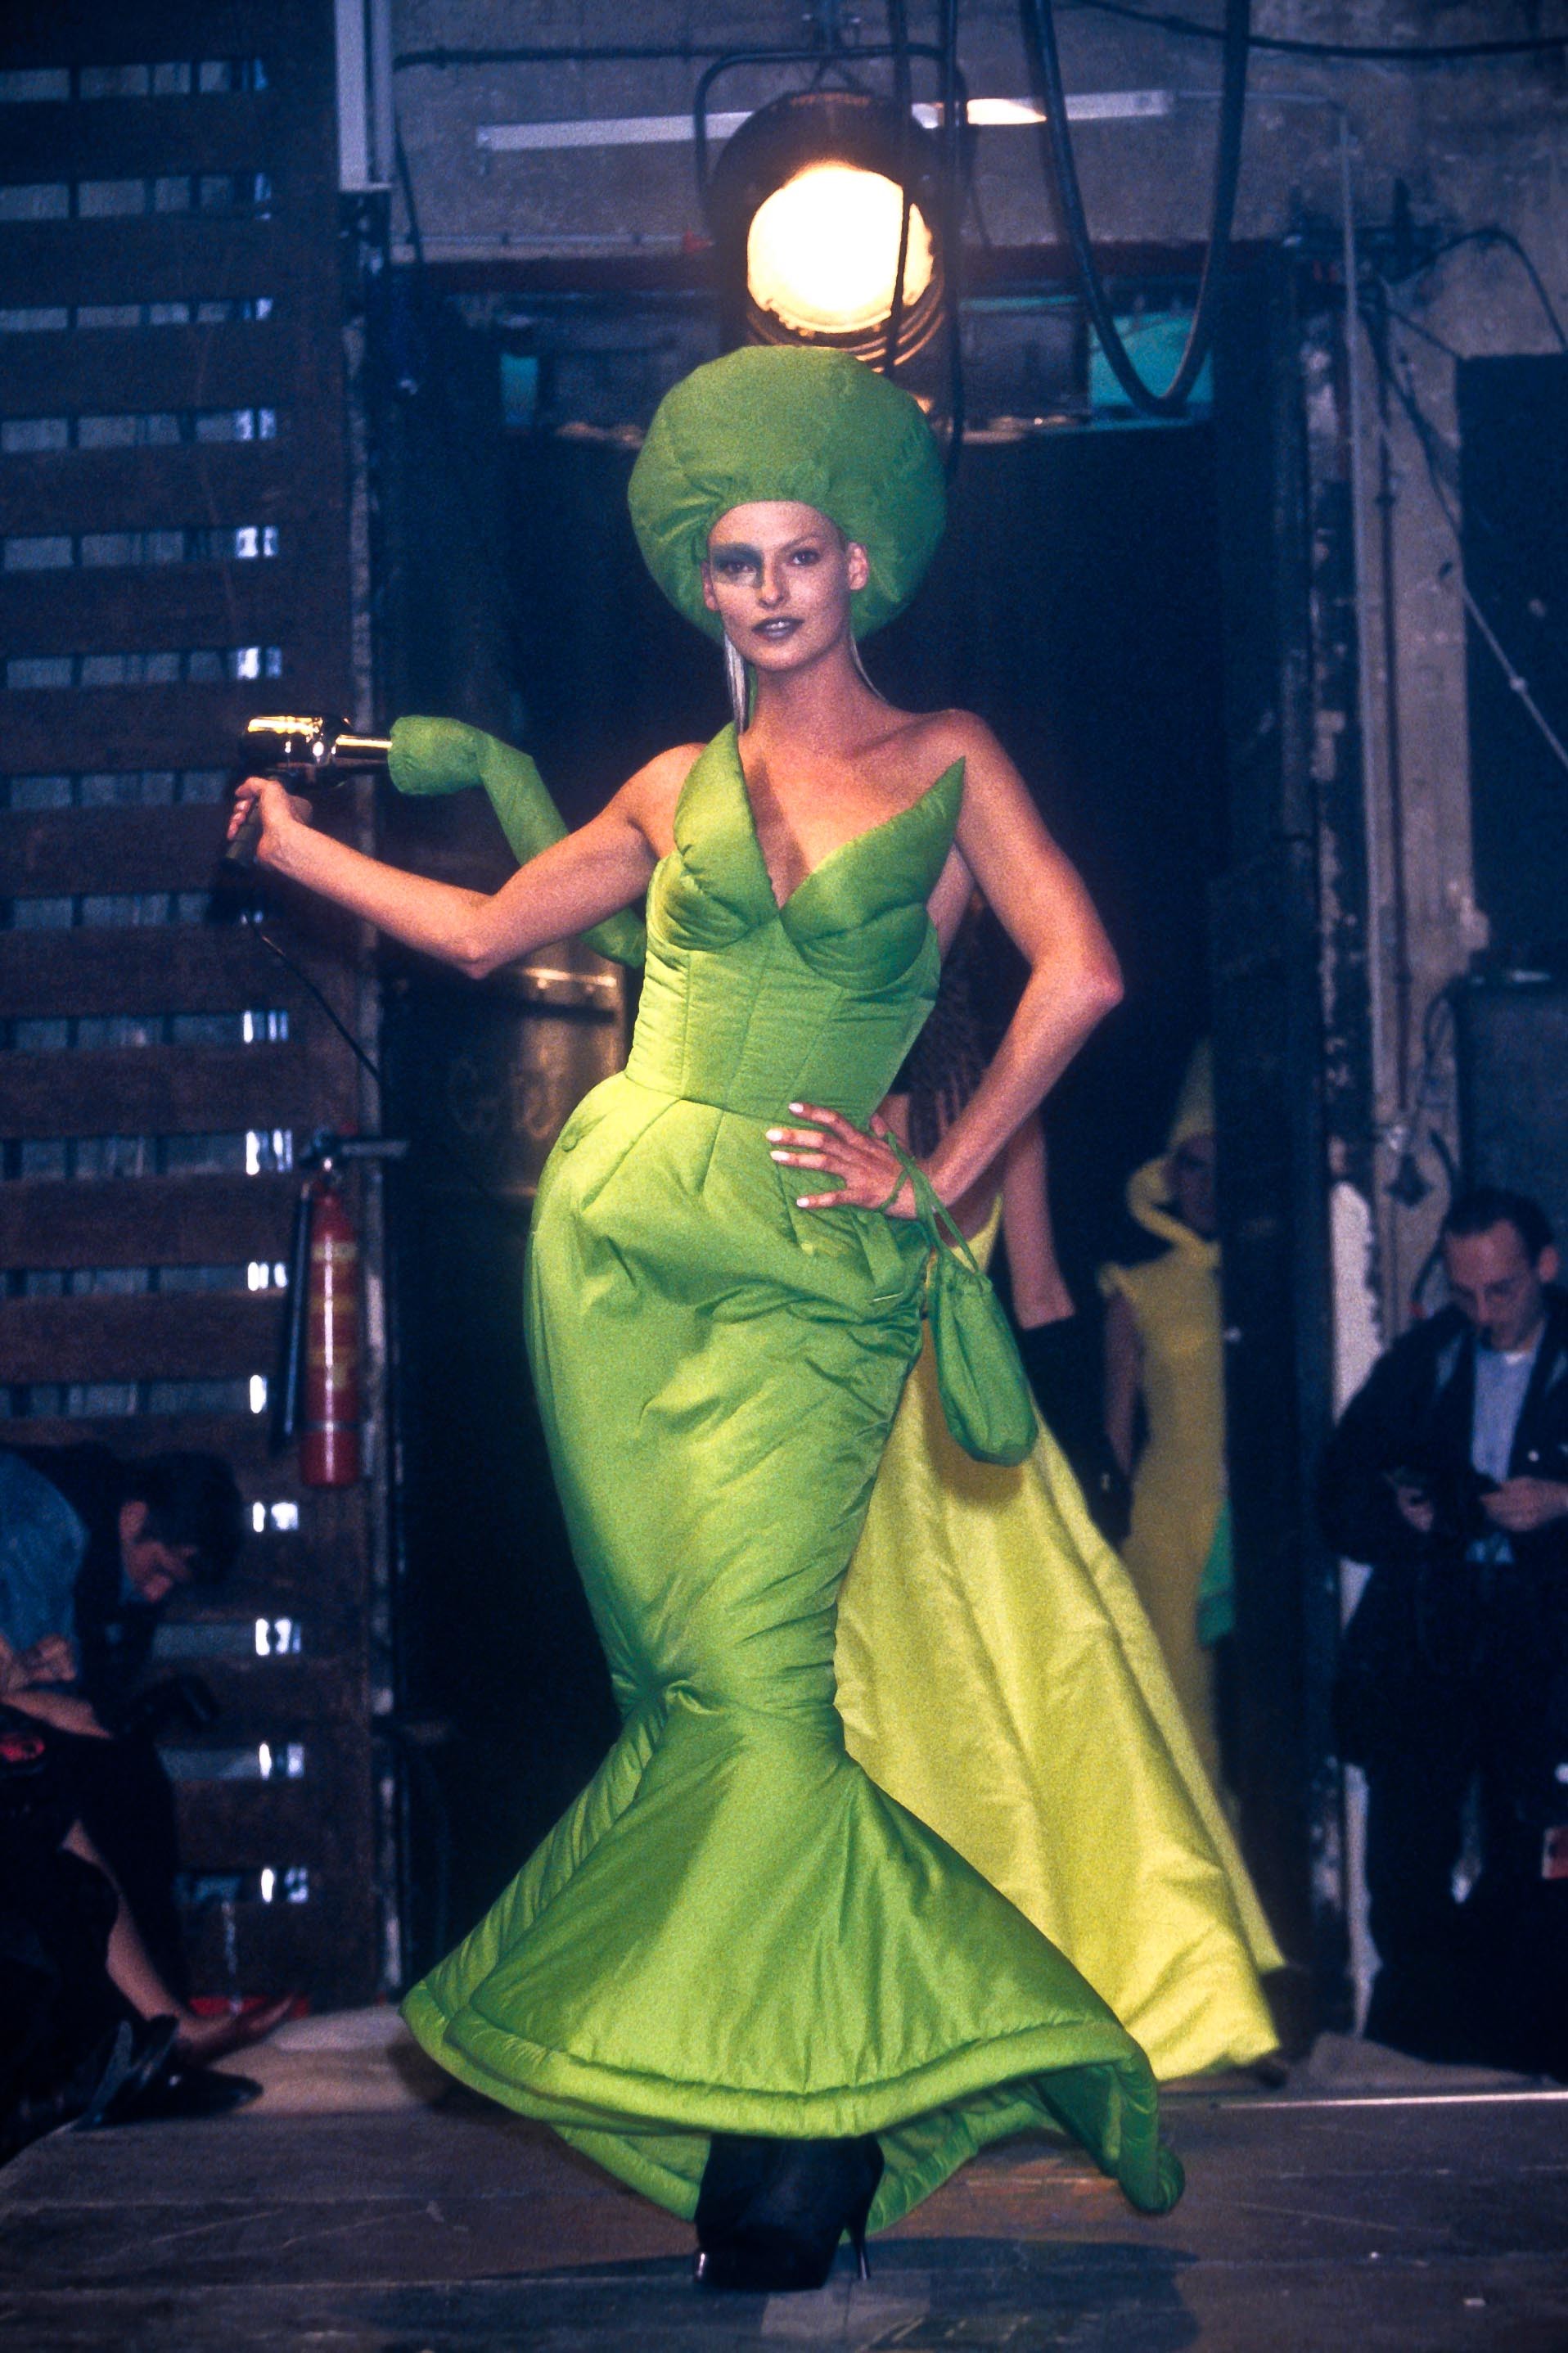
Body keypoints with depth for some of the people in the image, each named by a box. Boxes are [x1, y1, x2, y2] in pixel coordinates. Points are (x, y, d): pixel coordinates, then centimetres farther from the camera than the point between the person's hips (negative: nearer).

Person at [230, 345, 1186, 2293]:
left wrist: (938, 1179, -3)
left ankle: (790, 2137, -5)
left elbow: (1078, 976, -3)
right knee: (686, 1684, -1)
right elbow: (487, 931, 24)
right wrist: (295, 846, 26)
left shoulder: (946, 763, 8)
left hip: (809, 1276, -3)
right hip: (624, 1236, 3)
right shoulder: (678, 790, 16)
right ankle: (787, 2114, 8)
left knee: (754, 1683, -12)